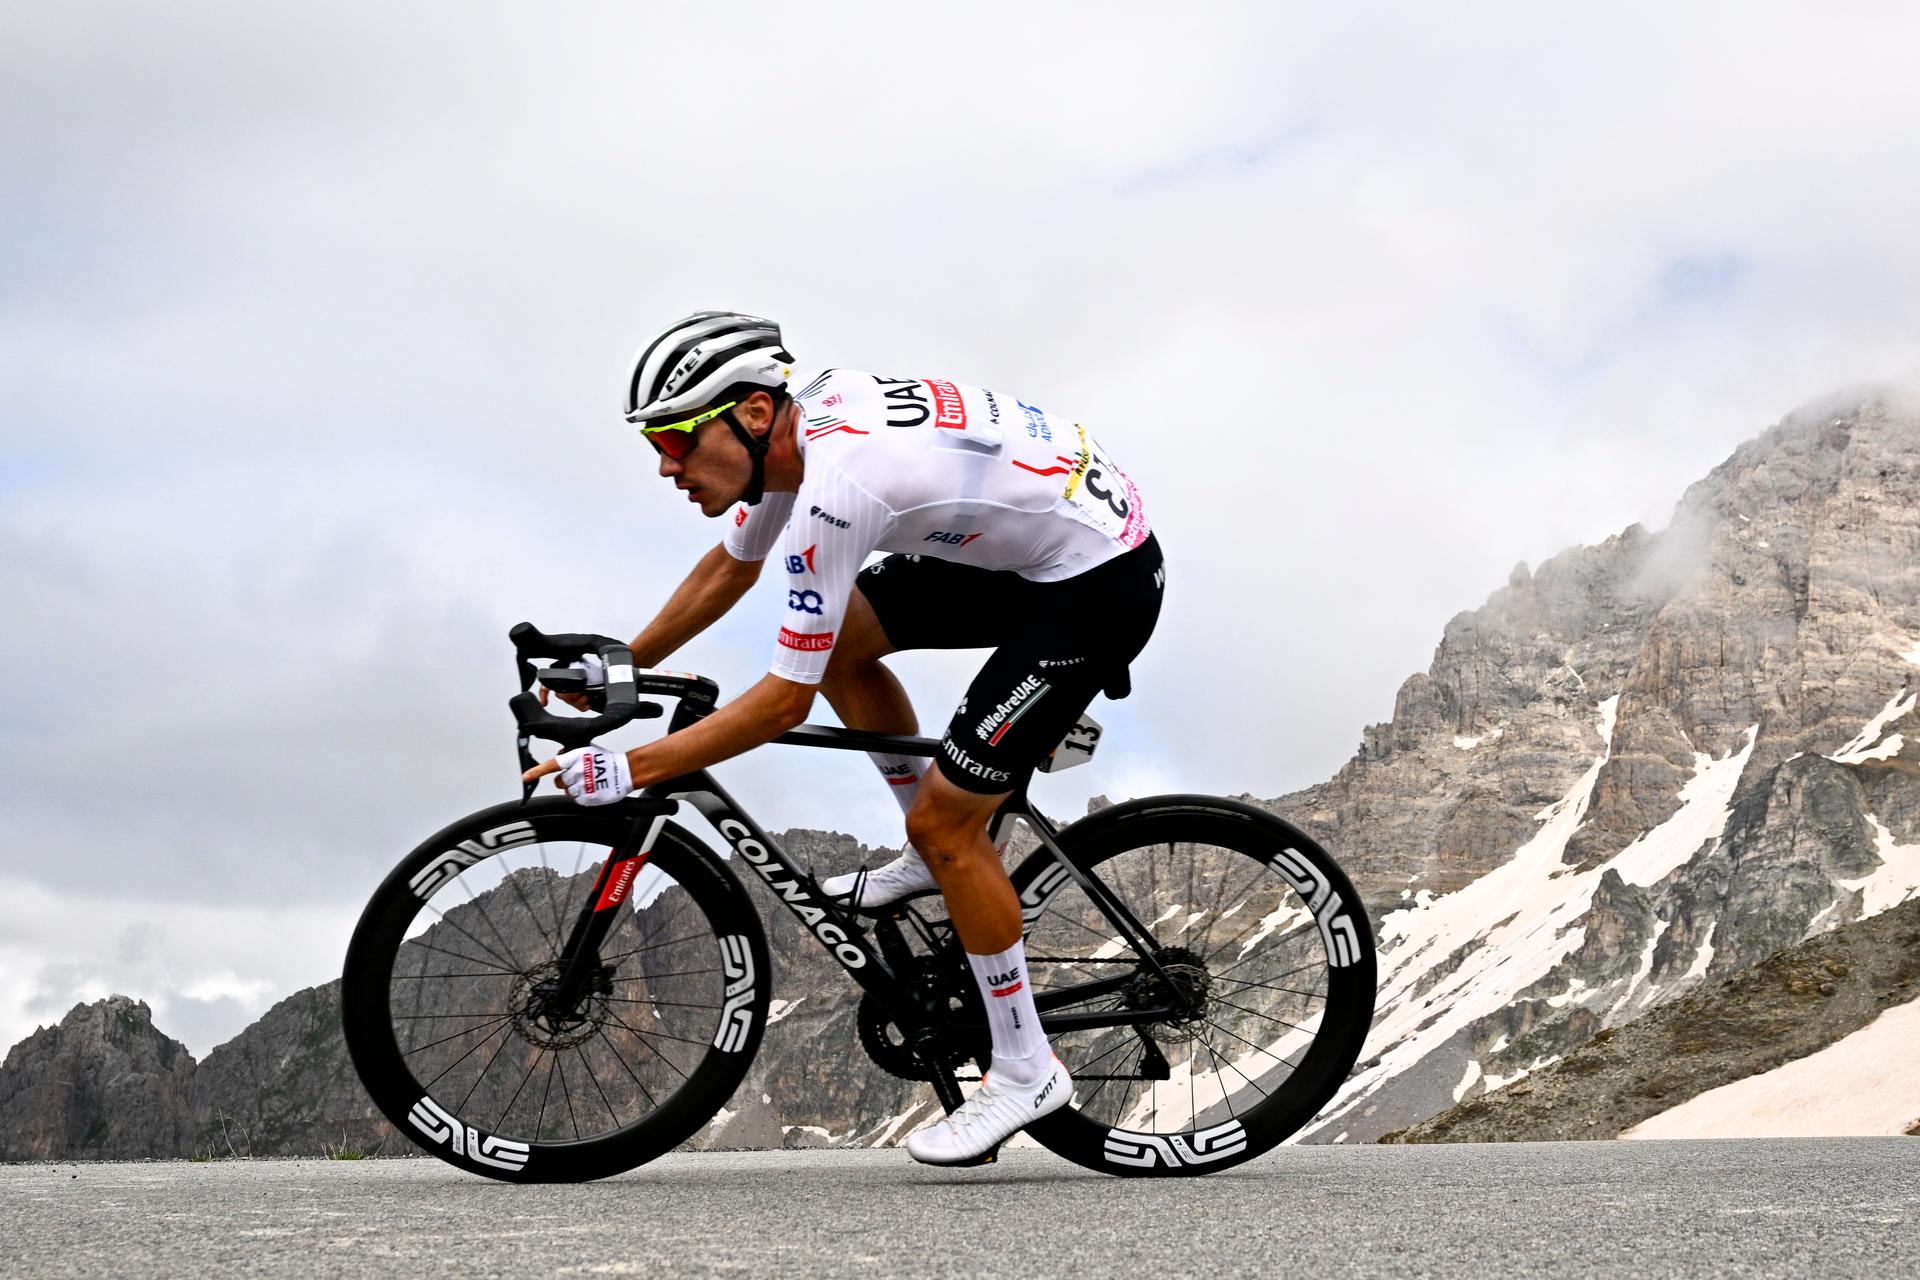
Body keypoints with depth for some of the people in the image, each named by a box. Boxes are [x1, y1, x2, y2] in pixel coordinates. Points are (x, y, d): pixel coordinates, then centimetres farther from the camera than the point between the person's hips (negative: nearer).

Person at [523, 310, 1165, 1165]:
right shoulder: (798, 421, -1)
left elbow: (785, 701, -24)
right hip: (1027, 544, 10)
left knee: (942, 820, -6)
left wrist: (625, 772, -20)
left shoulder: (834, 485, -29)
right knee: (836, 632, 11)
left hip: (1101, 584, -10)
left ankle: (1025, 1071, 8)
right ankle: (937, 857, 23)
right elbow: (732, 565, 19)